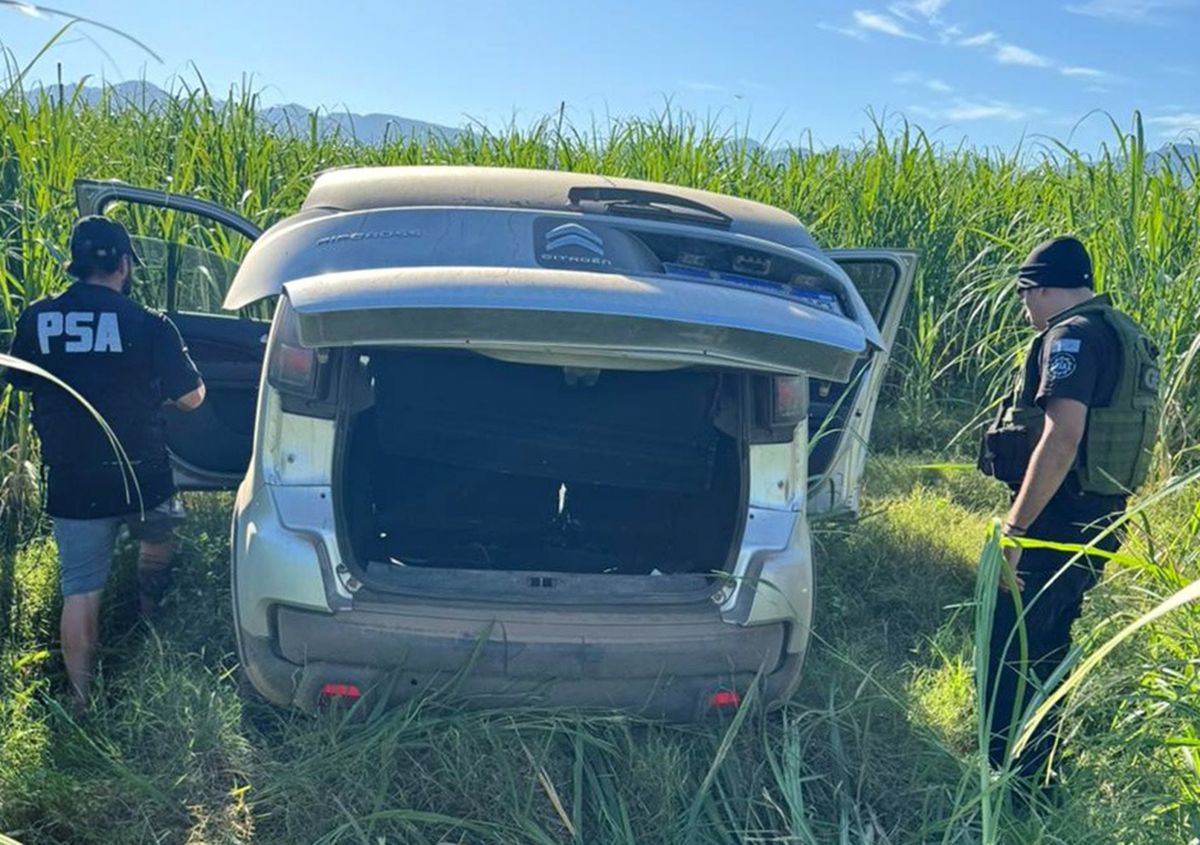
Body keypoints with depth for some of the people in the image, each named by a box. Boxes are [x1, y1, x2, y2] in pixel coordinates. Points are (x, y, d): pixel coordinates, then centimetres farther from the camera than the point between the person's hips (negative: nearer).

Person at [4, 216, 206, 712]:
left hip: (70, 485, 2)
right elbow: (191, 398, -2)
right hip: (140, 480, -2)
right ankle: (150, 625, 43)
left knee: (80, 591, 10)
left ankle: (83, 702, 15)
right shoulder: (149, 326, -13)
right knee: (158, 538, 30)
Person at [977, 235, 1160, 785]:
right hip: (1095, 521, 10)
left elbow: (1062, 437, -26)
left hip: (1056, 523, -10)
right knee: (1043, 656, 20)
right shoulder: (1121, 336, 16)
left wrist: (1016, 527, -24)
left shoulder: (1073, 335, -15)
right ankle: (1038, 775, 32)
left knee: (1010, 658, -4)